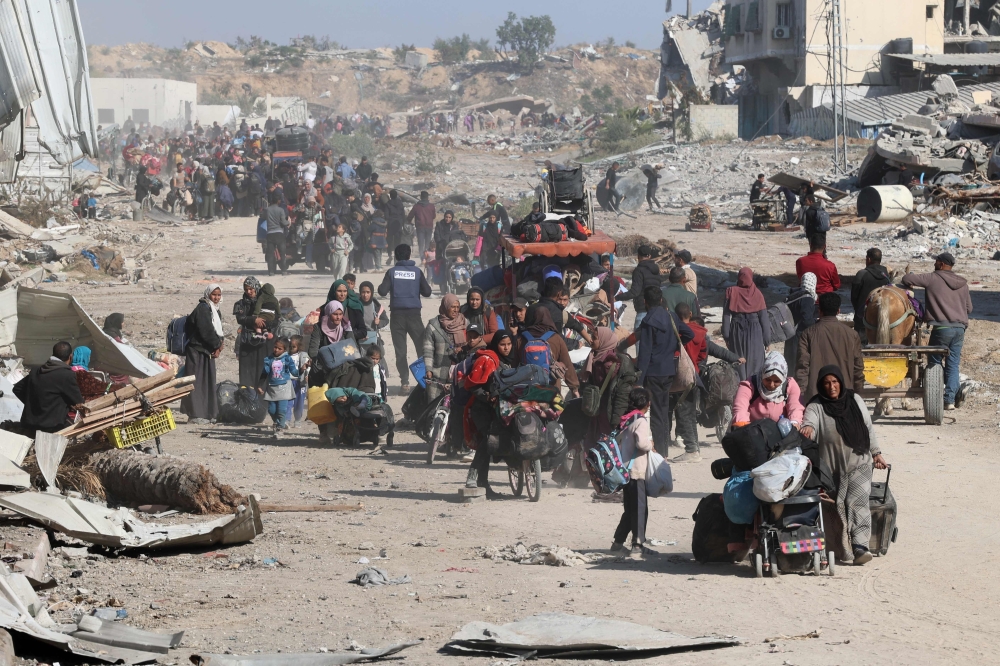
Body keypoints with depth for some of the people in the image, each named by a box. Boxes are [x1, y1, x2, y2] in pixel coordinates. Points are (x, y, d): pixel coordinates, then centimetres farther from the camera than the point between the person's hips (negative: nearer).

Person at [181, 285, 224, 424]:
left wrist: (218, 346, -4)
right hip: (197, 351, -10)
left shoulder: (215, 311, 16)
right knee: (197, 382, -8)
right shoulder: (203, 309, -14)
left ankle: (207, 414, 18)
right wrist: (218, 345, -9)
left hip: (208, 351, 10)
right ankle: (195, 415, -7)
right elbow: (206, 331, -20)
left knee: (208, 382, 12)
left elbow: (217, 331, 14)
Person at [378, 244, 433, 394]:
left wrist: (381, 286, 15)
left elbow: (383, 291, -7)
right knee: (421, 347, 7)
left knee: (400, 350, 4)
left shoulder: (391, 272, -2)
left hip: (397, 314, 0)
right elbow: (427, 292, -1)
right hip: (414, 313, 0)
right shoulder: (417, 272, -1)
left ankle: (405, 382, -2)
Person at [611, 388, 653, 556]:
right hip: (637, 471, -8)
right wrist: (650, 444, -6)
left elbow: (619, 443, 16)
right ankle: (638, 543, -2)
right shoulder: (641, 421, -13)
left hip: (625, 470, 8)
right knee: (640, 508, -2)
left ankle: (618, 542, 16)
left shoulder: (625, 421, 12)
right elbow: (641, 443, -27)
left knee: (630, 509, 15)